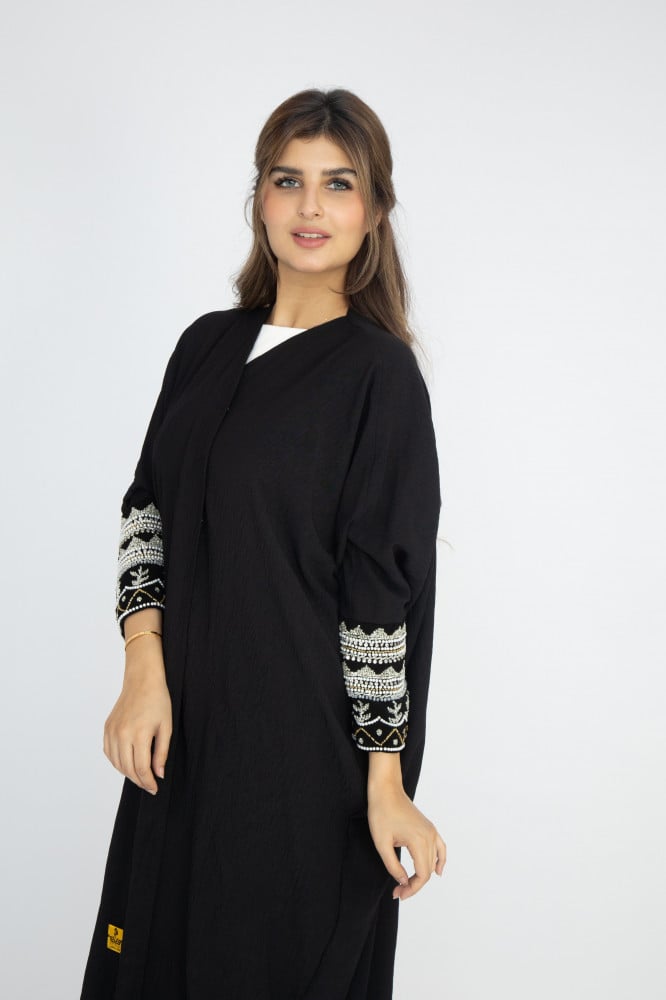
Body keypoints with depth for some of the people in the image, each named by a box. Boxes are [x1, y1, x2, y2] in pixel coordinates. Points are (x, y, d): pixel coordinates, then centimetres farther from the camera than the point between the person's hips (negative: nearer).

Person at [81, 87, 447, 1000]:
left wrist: (385, 779, -13)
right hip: (185, 725, 6)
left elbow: (387, 585, -13)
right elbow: (149, 512, 6)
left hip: (307, 736, -6)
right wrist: (146, 669, -8)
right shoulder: (208, 346, 7)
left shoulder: (380, 373, -10)